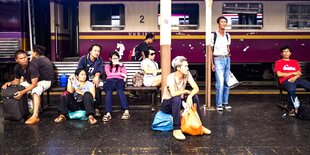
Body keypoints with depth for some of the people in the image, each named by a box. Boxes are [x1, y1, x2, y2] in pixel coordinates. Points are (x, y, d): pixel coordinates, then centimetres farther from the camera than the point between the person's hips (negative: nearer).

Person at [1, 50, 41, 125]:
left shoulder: (32, 67, -30)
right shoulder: (17, 68, -8)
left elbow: (34, 84, -35)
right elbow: (17, 81, 4)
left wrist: (23, 92, -47)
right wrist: (10, 83, -19)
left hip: (39, 83, -8)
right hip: (28, 83, 8)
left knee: (35, 91, -39)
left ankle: (35, 116, -48)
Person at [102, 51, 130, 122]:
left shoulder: (120, 66, 31)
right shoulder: (107, 66, 30)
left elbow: (125, 74, 11)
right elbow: (108, 74, 8)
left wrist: (121, 64, 3)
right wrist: (120, 74, 6)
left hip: (119, 80, 0)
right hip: (110, 80, 0)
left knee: (120, 91, -38)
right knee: (108, 92, -36)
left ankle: (126, 111, -50)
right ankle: (108, 113, -51)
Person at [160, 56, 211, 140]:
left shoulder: (187, 74, -9)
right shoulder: (171, 77, -25)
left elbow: (196, 88, -14)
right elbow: (173, 94, -39)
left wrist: (189, 96, -33)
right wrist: (186, 91, -23)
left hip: (179, 102, 5)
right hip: (167, 104, -5)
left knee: (194, 96, -17)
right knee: (177, 99, -36)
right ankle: (176, 129, -31)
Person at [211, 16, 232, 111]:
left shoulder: (227, 35, 11)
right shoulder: (214, 35, -5)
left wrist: (228, 52, 3)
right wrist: (212, 63, -7)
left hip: (227, 59, 6)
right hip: (218, 59, -6)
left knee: (226, 82, 6)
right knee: (220, 83, -11)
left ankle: (225, 103, 15)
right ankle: (219, 104, -4)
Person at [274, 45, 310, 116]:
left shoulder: (295, 62, 26)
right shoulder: (278, 62, 12)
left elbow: (299, 73, 15)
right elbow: (279, 74, -2)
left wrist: (295, 77, -10)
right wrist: (293, 73, 2)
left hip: (296, 79, 4)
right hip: (286, 80, -4)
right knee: (291, 90, -40)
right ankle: (293, 108, -24)